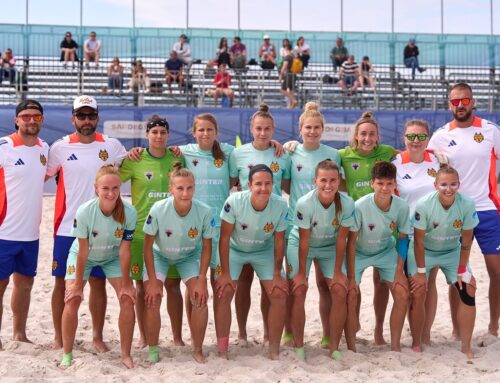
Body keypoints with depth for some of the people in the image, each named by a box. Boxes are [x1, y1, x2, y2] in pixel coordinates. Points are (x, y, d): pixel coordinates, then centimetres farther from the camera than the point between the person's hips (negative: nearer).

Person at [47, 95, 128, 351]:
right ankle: (59, 337, 20)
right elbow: (42, 176, 10)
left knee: (98, 282, 7)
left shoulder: (112, 146, 2)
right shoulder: (60, 148, 0)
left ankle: (98, 337, 21)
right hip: (67, 228, 0)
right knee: (62, 282, 6)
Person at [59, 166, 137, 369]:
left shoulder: (129, 212, -30)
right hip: (83, 256, -1)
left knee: (127, 299, -10)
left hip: (112, 257, 1)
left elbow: (124, 250, -21)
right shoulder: (84, 212, -33)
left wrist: (126, 284, -15)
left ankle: (126, 354, 4)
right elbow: (83, 251, -24)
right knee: (72, 299, -12)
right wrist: (78, 284, -16)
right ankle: (67, 355, 5)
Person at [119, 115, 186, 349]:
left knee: (173, 284, 4)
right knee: (142, 285, 6)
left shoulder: (177, 158, 6)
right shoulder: (135, 159, -2)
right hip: (141, 231, -1)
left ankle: (177, 337, 14)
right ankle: (143, 336, 19)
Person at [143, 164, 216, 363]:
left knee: (200, 298, -14)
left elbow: (206, 247, -13)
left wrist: (201, 280, -16)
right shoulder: (158, 209, -31)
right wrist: (152, 281, -18)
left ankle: (198, 350, 7)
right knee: (152, 299, -14)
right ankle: (153, 349, 9)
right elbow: (148, 246, -19)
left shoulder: (204, 212, -28)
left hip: (190, 256, 1)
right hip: (160, 255, -1)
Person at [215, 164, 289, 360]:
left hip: (264, 251, 2)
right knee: (223, 293, -14)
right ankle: (222, 351, -2)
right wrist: (225, 274, -19)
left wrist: (277, 275, -8)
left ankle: (274, 351, 6)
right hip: (234, 250, -1)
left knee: (279, 295, -9)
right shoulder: (234, 201, -30)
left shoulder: (280, 206, -24)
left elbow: (279, 242, -11)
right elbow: (224, 238, -21)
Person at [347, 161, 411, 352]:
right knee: (350, 295, -16)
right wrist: (351, 278, -20)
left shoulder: (402, 207, -22)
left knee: (402, 293, -9)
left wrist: (399, 271, -11)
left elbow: (403, 239, -7)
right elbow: (351, 242, -21)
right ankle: (351, 347, -1)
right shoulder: (360, 207, -30)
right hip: (359, 253, -3)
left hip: (386, 252, 3)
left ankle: (395, 345, 5)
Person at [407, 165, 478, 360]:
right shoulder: (424, 205, -27)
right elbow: (419, 241, -20)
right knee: (417, 293, -13)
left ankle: (466, 347, 0)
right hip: (423, 251, -2)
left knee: (467, 290, -11)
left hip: (452, 252, 2)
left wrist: (462, 270, -10)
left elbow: (466, 241, -12)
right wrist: (420, 271, -17)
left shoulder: (467, 204, -21)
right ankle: (416, 344, 4)